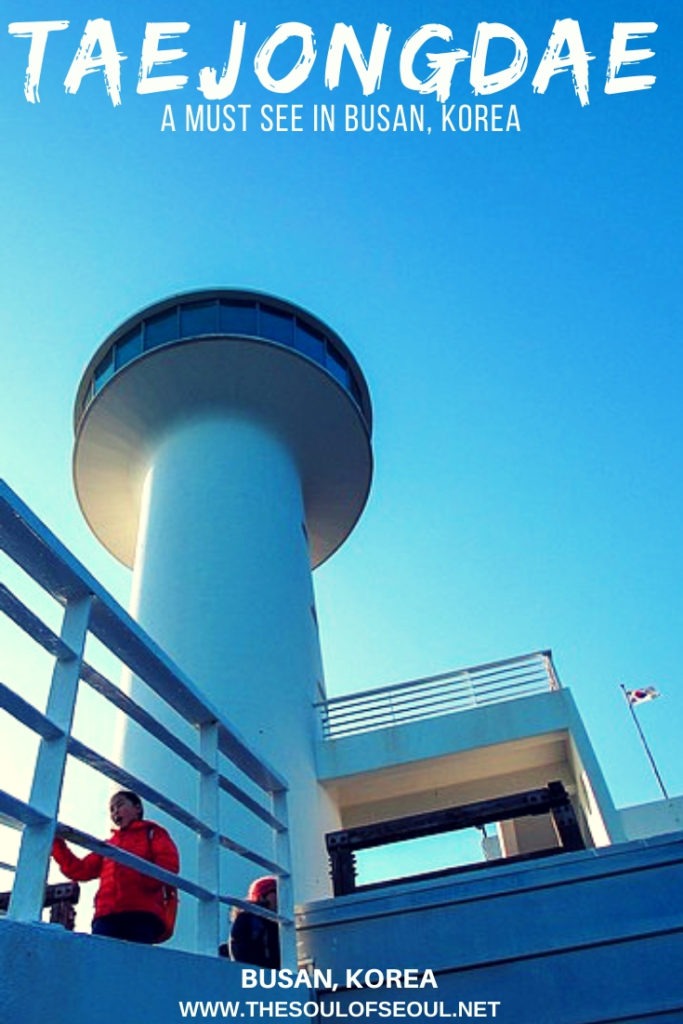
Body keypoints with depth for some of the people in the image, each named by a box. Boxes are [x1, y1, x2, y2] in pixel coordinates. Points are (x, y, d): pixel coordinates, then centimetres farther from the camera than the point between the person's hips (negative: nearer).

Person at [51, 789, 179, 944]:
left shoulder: (152, 833, 19)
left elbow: (169, 864, 2)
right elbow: (79, 870, 21)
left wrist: (138, 879, -11)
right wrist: (56, 842, 14)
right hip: (107, 916, 4)